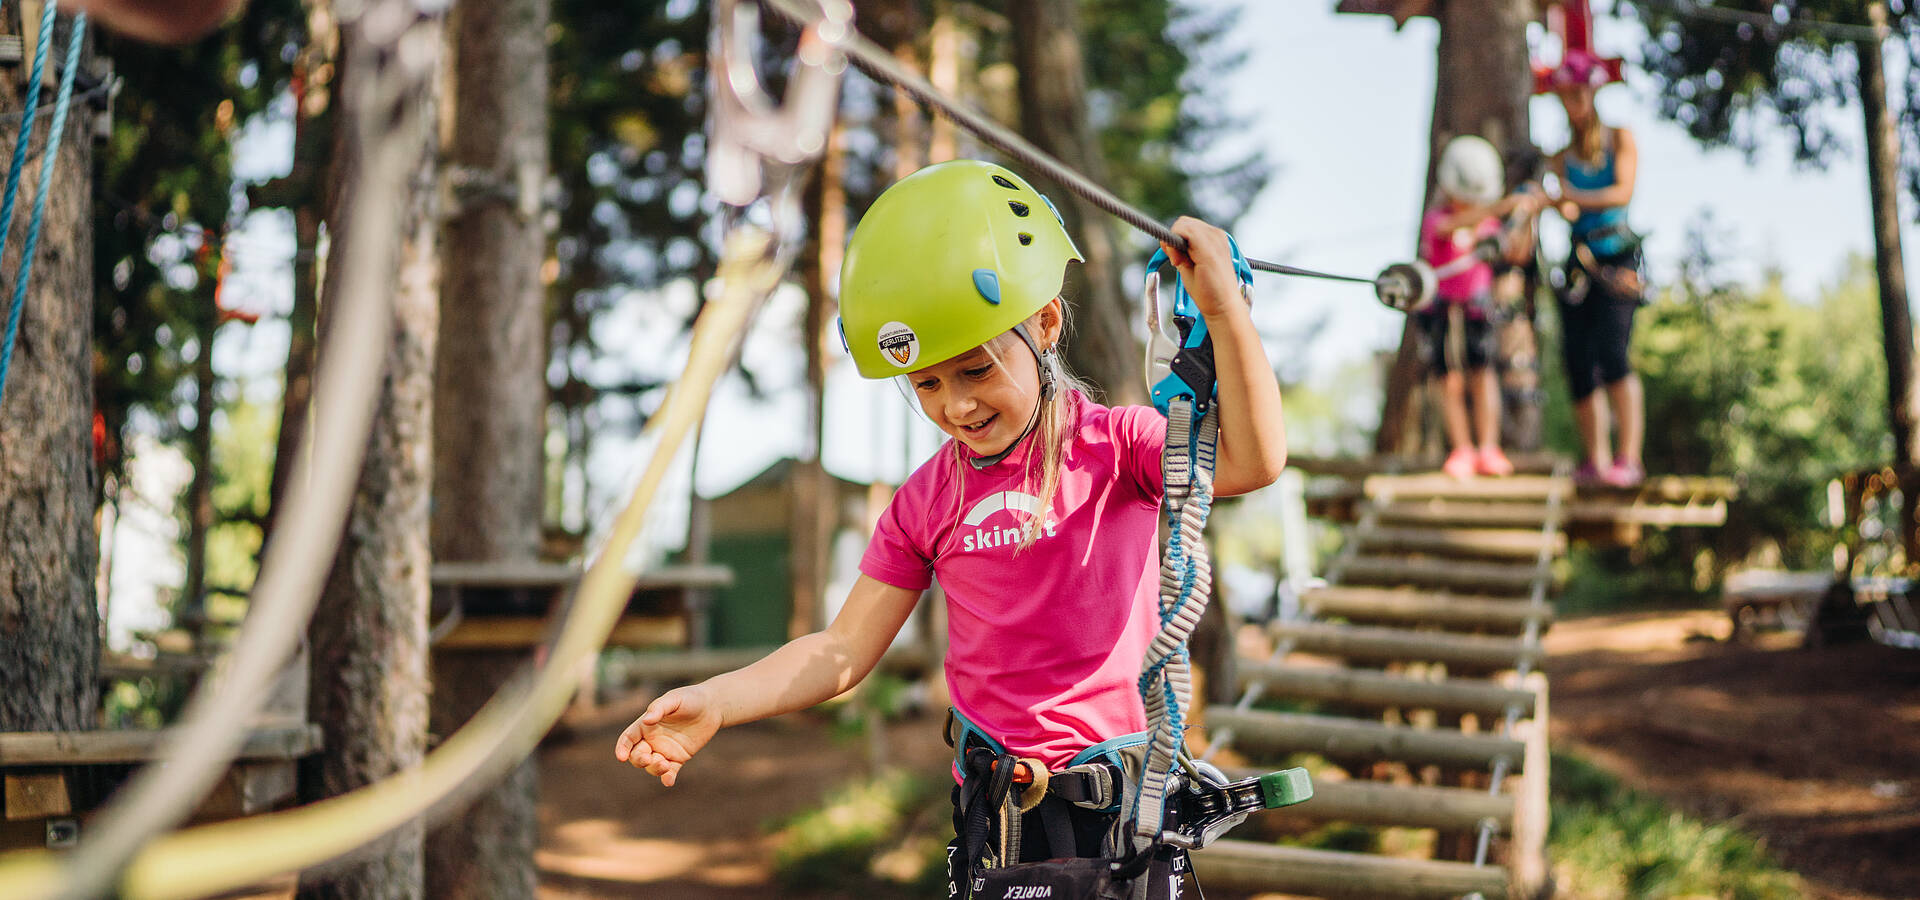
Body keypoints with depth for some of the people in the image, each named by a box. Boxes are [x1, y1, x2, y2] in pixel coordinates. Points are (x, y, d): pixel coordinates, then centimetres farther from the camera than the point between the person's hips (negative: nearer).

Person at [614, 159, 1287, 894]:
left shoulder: (1116, 445, -4)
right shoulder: (926, 502, 2)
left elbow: (1251, 462, -20)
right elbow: (845, 648, 4)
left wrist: (1223, 310, -29)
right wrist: (715, 702, -9)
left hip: (1126, 796, -2)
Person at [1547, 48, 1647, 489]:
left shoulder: (1619, 139, 6)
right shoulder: (1563, 157, 15)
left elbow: (1623, 192, -9)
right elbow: (1569, 211, 1)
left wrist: (1574, 197, -23)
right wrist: (1560, 203, -23)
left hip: (1618, 258, -4)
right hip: (1580, 263, 4)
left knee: (1611, 351, -20)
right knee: (1578, 363, -3)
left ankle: (1629, 457, -20)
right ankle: (1596, 460, 6)